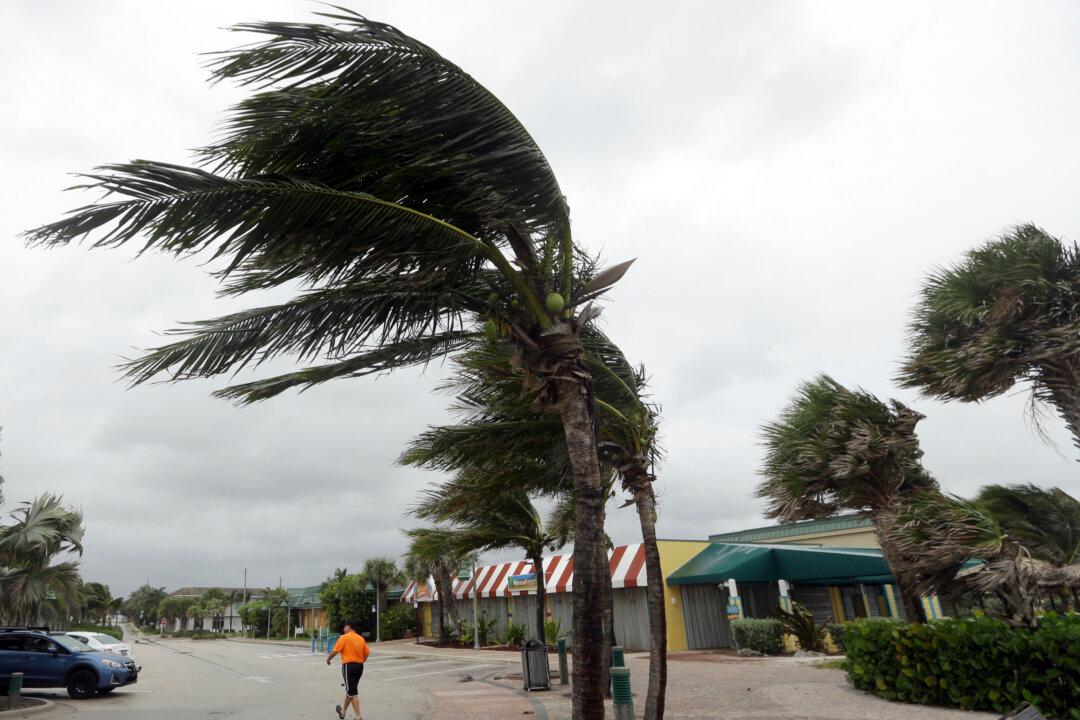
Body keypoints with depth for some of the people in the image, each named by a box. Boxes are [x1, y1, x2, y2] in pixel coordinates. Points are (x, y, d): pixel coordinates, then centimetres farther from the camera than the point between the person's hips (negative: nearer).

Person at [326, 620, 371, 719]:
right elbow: (367, 653, 10)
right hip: (359, 666, 7)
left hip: (349, 666, -6)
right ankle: (343, 711, 39)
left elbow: (335, 651, -8)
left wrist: (328, 659, 11)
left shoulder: (344, 638, -8)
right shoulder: (361, 639, 9)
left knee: (352, 692, -3)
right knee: (350, 690, 21)